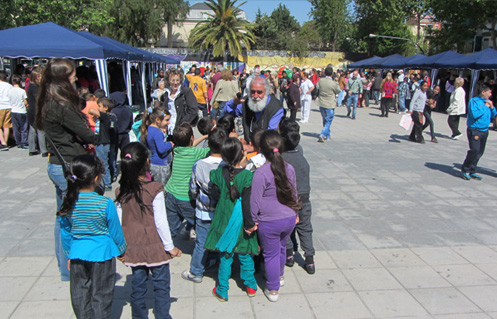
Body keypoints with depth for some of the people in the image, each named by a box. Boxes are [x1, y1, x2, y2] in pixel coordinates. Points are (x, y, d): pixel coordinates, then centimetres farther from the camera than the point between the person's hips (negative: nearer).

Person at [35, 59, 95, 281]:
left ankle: (63, 266, 33)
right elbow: (87, 135, -17)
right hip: (69, 168, -10)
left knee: (63, 218, 19)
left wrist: (81, 139, -3)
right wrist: (93, 136, 3)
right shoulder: (63, 106, -21)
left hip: (56, 165, 10)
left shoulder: (48, 103, 9)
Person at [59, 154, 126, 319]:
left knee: (80, 295, 19)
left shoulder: (68, 202, -8)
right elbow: (115, 231, -10)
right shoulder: (105, 204, -21)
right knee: (100, 296, 13)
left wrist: (69, 255, 18)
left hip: (77, 254, 4)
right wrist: (121, 249, 8)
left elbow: (65, 232, 4)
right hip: (101, 253, -4)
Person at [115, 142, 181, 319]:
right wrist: (170, 246, -5)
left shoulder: (121, 191, -5)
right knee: (161, 284, 11)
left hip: (133, 248, 4)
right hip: (155, 247, -4)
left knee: (138, 284, 17)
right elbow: (160, 221, -16)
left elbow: (119, 222, 3)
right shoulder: (154, 189, -19)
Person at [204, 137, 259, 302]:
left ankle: (222, 291, 24)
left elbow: (215, 195, -1)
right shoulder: (248, 176, -20)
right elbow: (247, 203, -19)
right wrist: (250, 224, -11)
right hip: (242, 224, -2)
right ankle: (250, 286, 34)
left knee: (225, 256, 15)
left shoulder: (219, 173, -10)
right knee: (245, 254, 18)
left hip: (224, 221, 2)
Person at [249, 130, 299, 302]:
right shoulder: (289, 168, -4)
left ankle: (273, 290, 26)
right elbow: (294, 193, 8)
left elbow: (255, 200, -16)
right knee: (281, 248, 27)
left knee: (271, 254, 12)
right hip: (289, 219, 5)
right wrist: (295, 214, 22)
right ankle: (280, 276, 50)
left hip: (269, 223, -5)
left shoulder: (261, 173, -21)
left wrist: (254, 220, -2)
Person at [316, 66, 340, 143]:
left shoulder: (320, 80, -7)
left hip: (321, 103, 5)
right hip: (330, 105, -5)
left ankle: (328, 135, 32)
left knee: (325, 120, 20)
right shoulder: (333, 83, -19)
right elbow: (338, 91, -3)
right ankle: (322, 135, -11)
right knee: (328, 121, 3)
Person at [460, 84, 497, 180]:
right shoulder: (474, 101, -8)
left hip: (484, 131, 7)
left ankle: (472, 171, 17)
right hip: (474, 130, -7)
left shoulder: (488, 102, 12)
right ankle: (464, 170, 1)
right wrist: (485, 107, -13)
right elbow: (474, 114, -22)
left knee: (480, 152, 6)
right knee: (475, 150, -14)